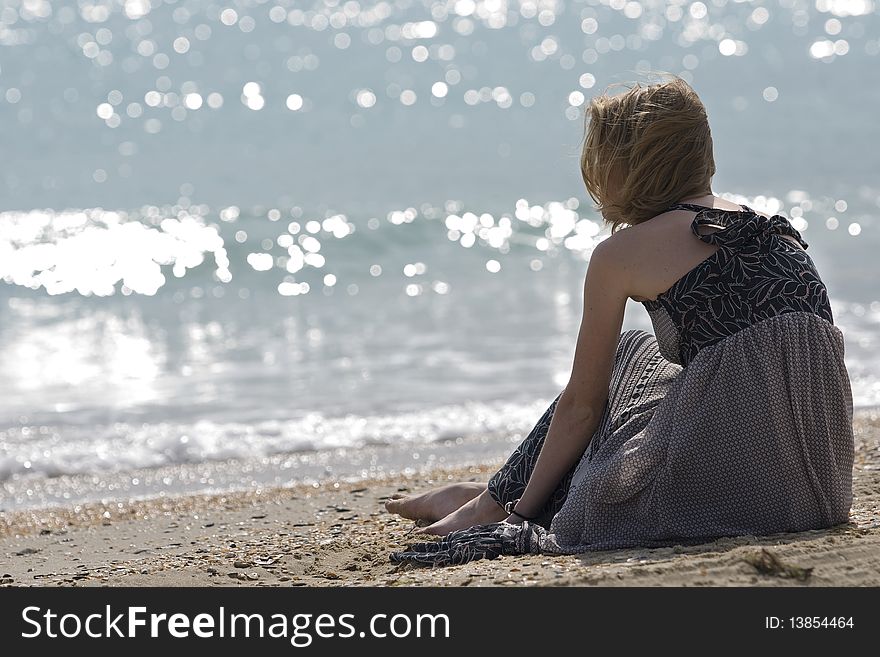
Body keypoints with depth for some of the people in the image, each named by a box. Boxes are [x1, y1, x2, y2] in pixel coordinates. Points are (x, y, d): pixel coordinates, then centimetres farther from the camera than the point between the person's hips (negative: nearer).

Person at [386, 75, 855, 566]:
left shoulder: (622, 253, 0)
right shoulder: (774, 229, 19)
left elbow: (581, 405, 6)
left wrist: (519, 511, 19)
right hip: (815, 480, 7)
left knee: (628, 355, 24)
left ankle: (495, 504, 37)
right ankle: (497, 496, 43)